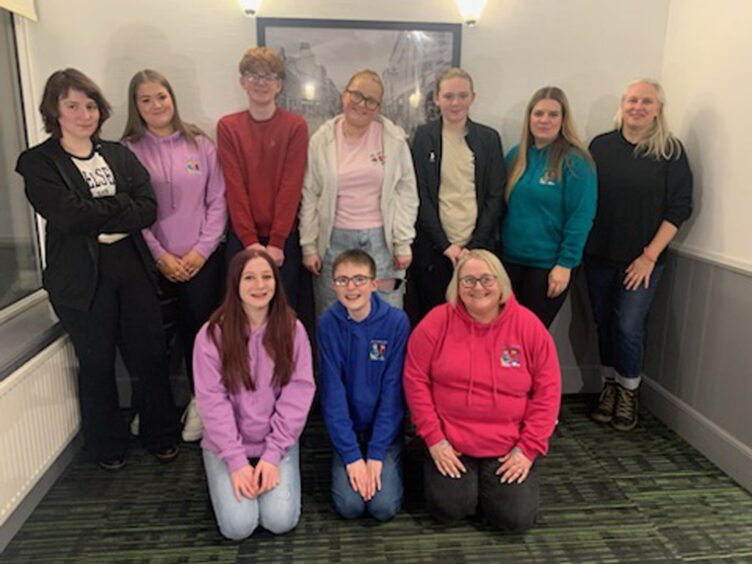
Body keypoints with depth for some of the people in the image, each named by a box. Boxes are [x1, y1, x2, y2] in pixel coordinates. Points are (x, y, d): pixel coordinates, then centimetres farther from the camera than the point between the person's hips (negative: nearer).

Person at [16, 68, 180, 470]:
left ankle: (160, 434, 28)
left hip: (132, 268, 3)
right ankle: (107, 446, 31)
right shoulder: (37, 162, -1)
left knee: (151, 356, 7)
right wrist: (121, 205, -11)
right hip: (81, 277, -3)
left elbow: (149, 209, -5)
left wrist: (95, 217, -15)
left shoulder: (119, 155, 9)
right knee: (97, 364, 11)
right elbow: (68, 215, -18)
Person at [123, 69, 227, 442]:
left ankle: (201, 402, 19)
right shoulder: (128, 151, 2)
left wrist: (202, 249, -6)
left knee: (199, 329, 2)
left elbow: (218, 201, 2)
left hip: (202, 259, 0)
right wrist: (160, 255, -8)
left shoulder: (200, 144, 4)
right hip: (154, 262, 0)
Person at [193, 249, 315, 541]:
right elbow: (212, 401, -12)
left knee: (280, 520, -14)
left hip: (278, 443, 1)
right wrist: (236, 460, -16)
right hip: (226, 446, 0)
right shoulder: (212, 335, -11)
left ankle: (270, 467, 16)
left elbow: (298, 392, -9)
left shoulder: (293, 330, -6)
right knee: (238, 525, -13)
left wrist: (273, 453, -15)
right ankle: (222, 477, 18)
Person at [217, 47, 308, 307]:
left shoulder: (296, 126, 0)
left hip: (283, 238, -1)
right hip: (241, 238, 1)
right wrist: (250, 241, -11)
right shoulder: (227, 126, 5)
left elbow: (291, 187, -7)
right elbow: (235, 188, -3)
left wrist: (276, 242, -12)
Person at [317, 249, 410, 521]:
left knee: (384, 506, -13)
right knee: (348, 506, -13)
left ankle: (391, 462, 17)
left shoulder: (396, 321, -15)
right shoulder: (328, 323, -11)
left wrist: (375, 454, -14)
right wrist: (351, 454, -15)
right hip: (347, 429, 1)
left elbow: (392, 390, -13)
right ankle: (342, 463, 17)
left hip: (385, 428, -1)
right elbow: (333, 391, -11)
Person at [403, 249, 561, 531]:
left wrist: (528, 448, -7)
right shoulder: (437, 322, -9)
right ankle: (450, 473, 21)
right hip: (450, 444, 0)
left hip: (509, 448, 1)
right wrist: (434, 439, -9)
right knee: (449, 508, -13)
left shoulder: (528, 324, -6)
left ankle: (492, 482, 25)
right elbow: (415, 380, -6)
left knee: (517, 517, -8)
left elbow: (548, 391, -3)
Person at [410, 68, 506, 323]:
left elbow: (495, 196, 4)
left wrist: (475, 246, -6)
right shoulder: (424, 136, 3)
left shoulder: (489, 138, 7)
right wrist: (445, 244, -9)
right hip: (432, 249, -1)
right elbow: (421, 196, -1)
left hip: (478, 248, 1)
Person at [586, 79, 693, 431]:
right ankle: (611, 384, 29)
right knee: (604, 323, 10)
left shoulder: (671, 151, -2)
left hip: (642, 259, -2)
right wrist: (580, 246, -2)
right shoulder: (600, 146, 3)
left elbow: (679, 208, -4)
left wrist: (650, 256, -10)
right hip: (599, 256, 3)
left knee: (628, 327, -4)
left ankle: (628, 391, 19)